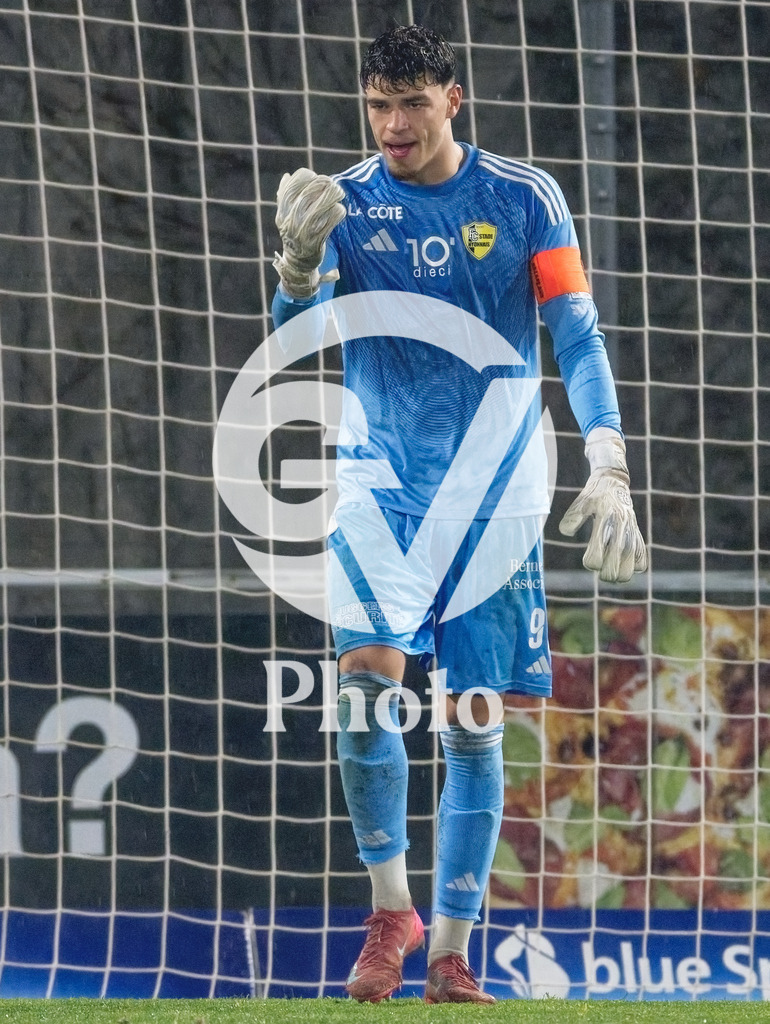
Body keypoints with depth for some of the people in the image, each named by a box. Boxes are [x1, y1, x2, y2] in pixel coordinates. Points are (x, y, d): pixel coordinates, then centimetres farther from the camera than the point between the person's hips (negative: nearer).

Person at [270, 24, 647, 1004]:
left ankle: (450, 956, 5)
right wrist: (300, 260, -29)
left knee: (474, 720, -1)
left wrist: (608, 470, -13)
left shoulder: (524, 198, -1)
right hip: (380, 472, 0)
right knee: (364, 679, -19)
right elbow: (292, 335, -7)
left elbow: (578, 337, -2)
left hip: (492, 478, 0)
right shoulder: (346, 201, 1)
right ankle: (389, 910, -4)